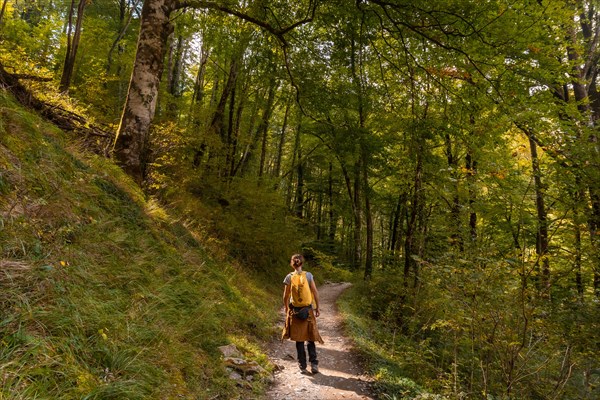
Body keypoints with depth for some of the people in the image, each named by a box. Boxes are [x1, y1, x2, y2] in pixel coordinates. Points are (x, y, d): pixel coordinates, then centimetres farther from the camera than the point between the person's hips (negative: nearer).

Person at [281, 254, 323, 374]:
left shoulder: (289, 277, -6)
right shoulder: (308, 275, -6)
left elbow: (286, 297, -3)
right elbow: (315, 293, -5)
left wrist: (286, 310, 11)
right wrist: (317, 308, 5)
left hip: (295, 311, 0)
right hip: (308, 310, 0)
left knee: (299, 340, 10)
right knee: (310, 339, 13)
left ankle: (302, 366, 15)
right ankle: (314, 364, 6)